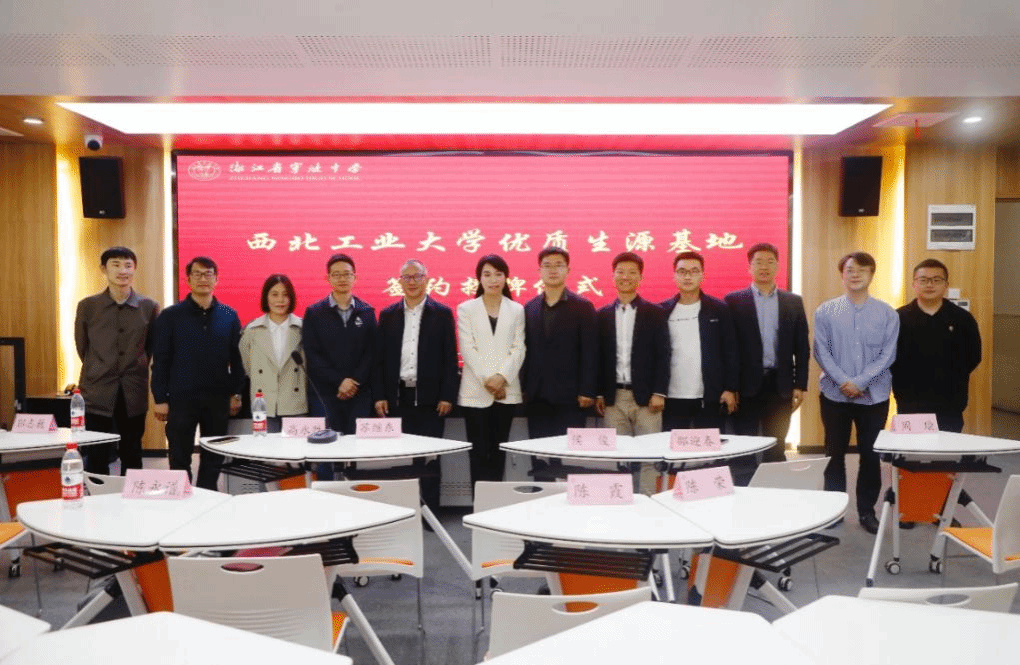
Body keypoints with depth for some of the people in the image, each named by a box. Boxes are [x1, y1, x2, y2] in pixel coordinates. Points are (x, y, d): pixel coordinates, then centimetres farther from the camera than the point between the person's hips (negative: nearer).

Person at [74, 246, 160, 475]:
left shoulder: (149, 307, 0)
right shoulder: (87, 306, -1)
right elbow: (82, 347, 10)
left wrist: (135, 369, 11)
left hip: (134, 395, 1)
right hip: (97, 393, -1)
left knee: (132, 458, 11)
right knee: (96, 459, 4)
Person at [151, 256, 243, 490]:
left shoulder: (229, 316, 4)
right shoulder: (170, 316, -1)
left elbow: (236, 358, 7)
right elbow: (160, 361, -2)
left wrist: (236, 393, 3)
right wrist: (160, 399, -5)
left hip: (218, 398, 2)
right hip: (181, 398, -2)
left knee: (213, 458, 10)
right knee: (180, 458, 7)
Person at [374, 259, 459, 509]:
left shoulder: (442, 314, 2)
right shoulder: (388, 315, 9)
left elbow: (450, 358, 0)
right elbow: (380, 358, 8)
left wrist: (447, 396, -6)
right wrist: (379, 395, 1)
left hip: (430, 398, -2)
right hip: (398, 397, 2)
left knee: (429, 458, 2)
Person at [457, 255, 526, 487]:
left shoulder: (517, 310, 8)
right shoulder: (466, 309, 5)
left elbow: (518, 349, 1)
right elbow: (467, 349, -3)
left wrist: (502, 377, -13)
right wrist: (487, 379, -13)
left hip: (506, 391, 2)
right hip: (476, 392, -1)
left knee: (498, 450, 7)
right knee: (479, 452, -2)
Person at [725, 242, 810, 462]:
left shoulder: (793, 302, 9)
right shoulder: (734, 301, 1)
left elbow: (802, 347, 8)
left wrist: (800, 385, 1)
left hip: (780, 386, 2)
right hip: (746, 386, -2)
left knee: (776, 450, 9)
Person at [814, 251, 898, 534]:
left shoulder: (887, 314, -1)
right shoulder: (825, 311, -1)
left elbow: (887, 355, -6)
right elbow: (821, 352, -6)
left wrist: (859, 382, -15)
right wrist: (843, 381, -16)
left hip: (874, 395, 0)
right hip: (835, 394, 0)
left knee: (871, 455, 7)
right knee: (835, 454, 8)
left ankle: (867, 511, 20)